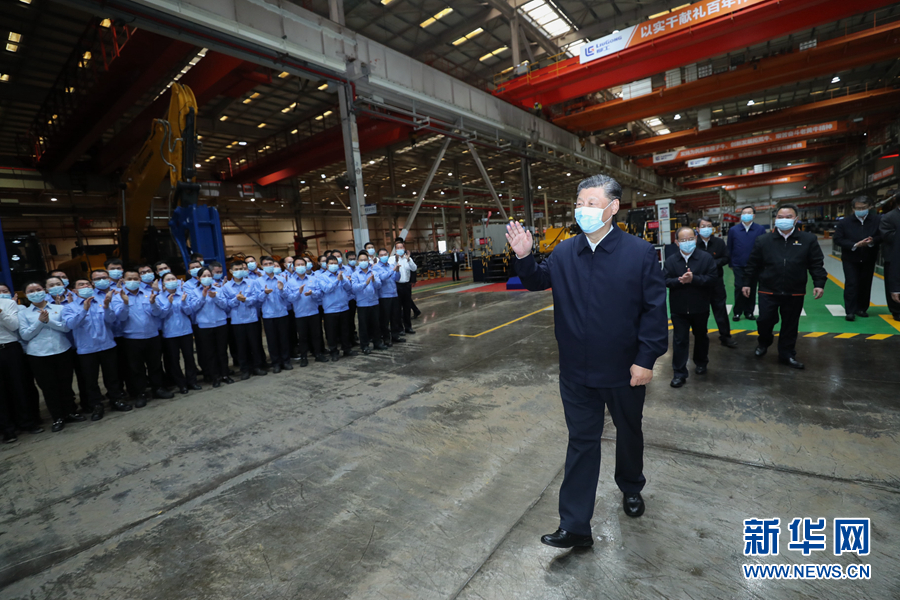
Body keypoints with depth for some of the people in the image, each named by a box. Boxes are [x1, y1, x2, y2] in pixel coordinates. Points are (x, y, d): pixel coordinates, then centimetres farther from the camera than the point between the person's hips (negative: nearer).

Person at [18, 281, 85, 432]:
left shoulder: (59, 308, 5)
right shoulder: (23, 313, 5)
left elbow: (66, 327, -4)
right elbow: (24, 335, -3)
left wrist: (48, 320, -15)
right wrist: (40, 321, -12)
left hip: (62, 351, 0)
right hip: (38, 355, 0)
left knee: (66, 384, 9)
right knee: (48, 386, 5)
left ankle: (71, 412, 22)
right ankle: (58, 418, 15)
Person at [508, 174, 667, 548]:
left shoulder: (639, 253, -10)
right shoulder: (564, 253, 0)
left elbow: (654, 309, -10)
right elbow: (539, 281, 12)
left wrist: (646, 359, -14)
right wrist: (524, 258, -8)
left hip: (624, 370, -1)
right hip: (577, 372, 2)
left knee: (629, 433, 23)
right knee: (581, 442, 9)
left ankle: (631, 488, 53)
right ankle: (575, 525, 19)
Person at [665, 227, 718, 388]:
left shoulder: (706, 257, -5)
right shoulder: (671, 260, -3)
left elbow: (713, 278, -13)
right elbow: (666, 281, -9)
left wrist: (693, 279, -25)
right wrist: (679, 280, -27)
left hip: (700, 307, 1)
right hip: (678, 308, 0)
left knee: (701, 336, 20)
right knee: (680, 340, 2)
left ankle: (701, 363, 43)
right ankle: (679, 373, 9)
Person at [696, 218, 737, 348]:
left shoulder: (720, 242, 1)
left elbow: (726, 258, 1)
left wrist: (714, 263, -14)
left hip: (716, 281, 2)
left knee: (720, 309, 6)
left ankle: (725, 336, 17)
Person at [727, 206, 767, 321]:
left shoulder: (760, 229, -1)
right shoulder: (733, 230, 2)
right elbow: (729, 248, 5)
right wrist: (731, 264, 2)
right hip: (738, 266, 0)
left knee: (752, 289, 9)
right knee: (739, 289, -2)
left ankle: (749, 312, 21)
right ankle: (737, 312, 10)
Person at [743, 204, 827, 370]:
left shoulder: (808, 240, 1)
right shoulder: (764, 241, 0)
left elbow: (817, 264, 2)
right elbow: (753, 265, 5)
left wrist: (819, 283, -7)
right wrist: (747, 283, 3)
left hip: (794, 293, 1)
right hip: (768, 292, -1)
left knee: (790, 325, 11)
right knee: (765, 321, -3)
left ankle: (786, 354, 26)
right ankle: (764, 343, 28)